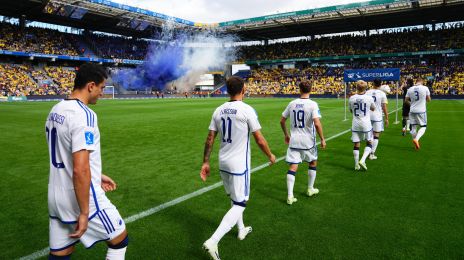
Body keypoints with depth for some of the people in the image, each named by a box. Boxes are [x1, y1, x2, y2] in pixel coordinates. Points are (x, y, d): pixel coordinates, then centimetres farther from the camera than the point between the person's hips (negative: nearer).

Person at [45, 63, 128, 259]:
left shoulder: (55, 111, 7)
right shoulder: (84, 114, -22)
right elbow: (80, 170, -28)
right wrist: (84, 213, -20)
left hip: (57, 197, 9)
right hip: (83, 198, -8)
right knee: (120, 240, 13)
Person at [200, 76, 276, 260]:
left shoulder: (219, 110, 2)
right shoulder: (247, 110, -14)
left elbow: (209, 139, 3)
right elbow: (260, 140, -10)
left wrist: (205, 162, 11)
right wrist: (270, 156, 7)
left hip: (223, 163, 7)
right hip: (239, 165, -6)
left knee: (235, 200, 25)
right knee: (239, 205, 3)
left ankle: (241, 230, 42)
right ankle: (213, 242, -6)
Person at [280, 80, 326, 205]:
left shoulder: (292, 103, 2)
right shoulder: (313, 104, -11)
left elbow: (282, 121, 8)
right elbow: (317, 124, -20)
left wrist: (286, 134, 22)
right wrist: (322, 139, -8)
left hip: (294, 140, 2)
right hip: (308, 141, -2)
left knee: (292, 167, 2)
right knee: (313, 163, 22)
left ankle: (290, 196, -3)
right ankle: (310, 189, 35)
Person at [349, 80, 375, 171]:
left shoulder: (351, 98, -6)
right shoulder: (369, 98, -10)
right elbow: (373, 109, 9)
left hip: (355, 124, 2)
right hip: (366, 124, -2)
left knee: (356, 144, 8)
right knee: (369, 143, 14)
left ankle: (356, 165, 13)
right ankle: (362, 160, -3)